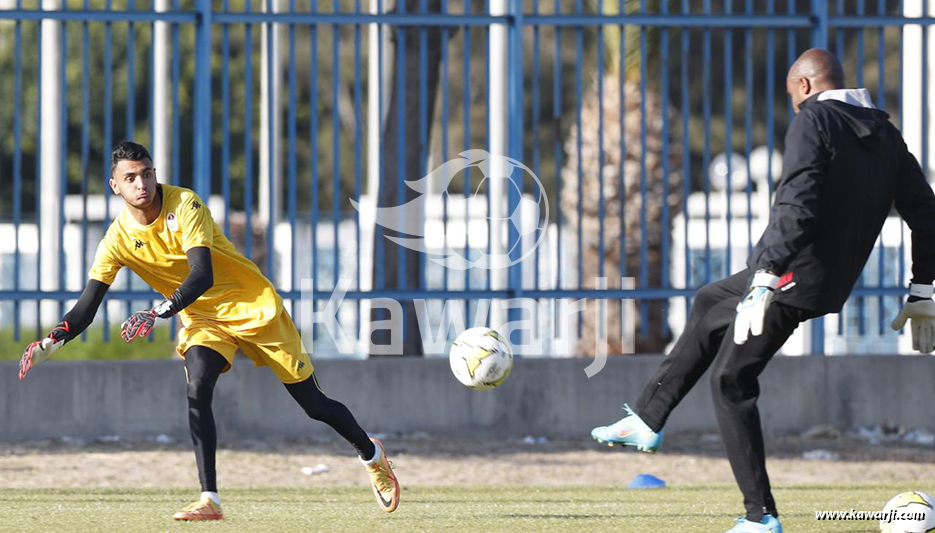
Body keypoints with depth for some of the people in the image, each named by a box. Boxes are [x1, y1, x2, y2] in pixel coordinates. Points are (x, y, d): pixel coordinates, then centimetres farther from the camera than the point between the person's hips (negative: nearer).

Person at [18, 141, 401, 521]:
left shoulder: (184, 205, -24)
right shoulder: (118, 239, -11)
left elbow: (202, 274, -34)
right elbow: (86, 309, -13)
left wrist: (161, 312, -50)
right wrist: (50, 342, -32)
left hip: (254, 307, -3)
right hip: (202, 320, 3)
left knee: (314, 404, 3)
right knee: (197, 389, -26)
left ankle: (371, 454, 30)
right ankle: (209, 500, -24)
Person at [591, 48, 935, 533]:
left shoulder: (814, 120, -14)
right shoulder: (885, 135, 11)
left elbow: (796, 207, -27)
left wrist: (765, 280, -32)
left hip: (791, 277, -9)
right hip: (832, 281, 9)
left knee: (730, 380, 2)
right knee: (709, 304, 29)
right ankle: (648, 419, 35)